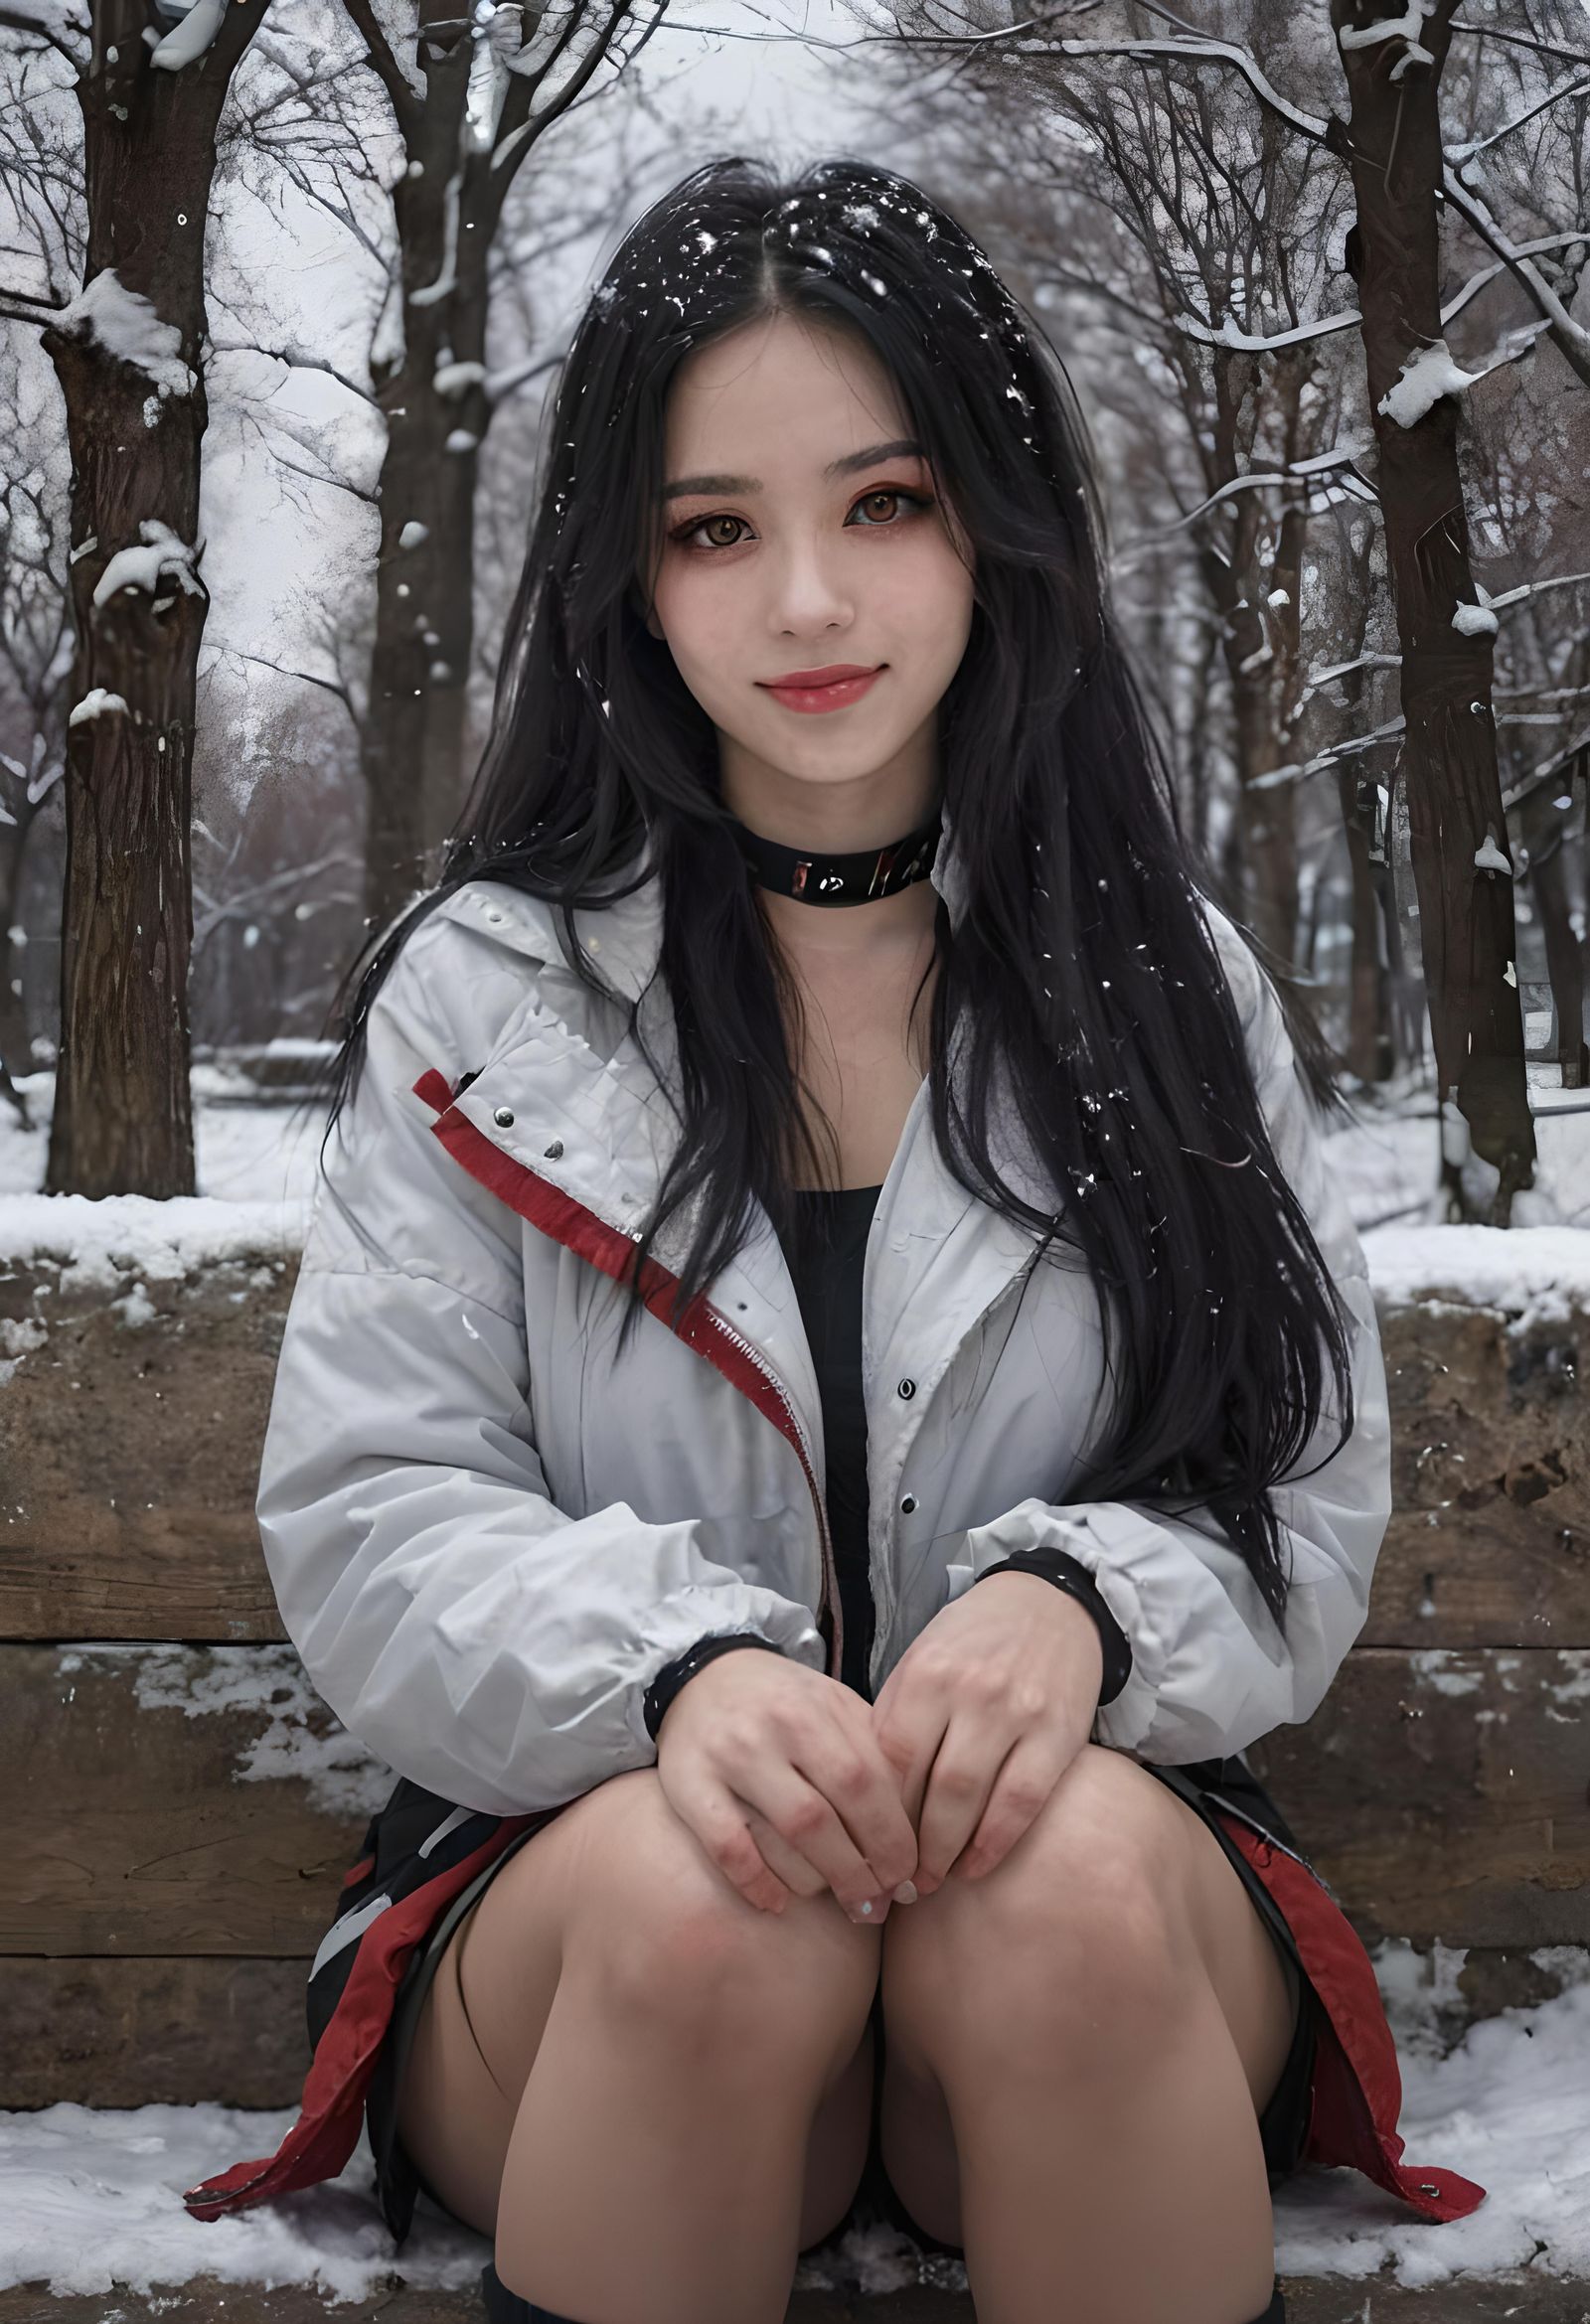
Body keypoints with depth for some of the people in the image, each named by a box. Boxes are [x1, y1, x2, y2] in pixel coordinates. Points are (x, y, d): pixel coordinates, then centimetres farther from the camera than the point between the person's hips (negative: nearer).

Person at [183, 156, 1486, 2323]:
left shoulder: (1171, 992, 7)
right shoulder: (485, 988, 4)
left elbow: (1307, 1509, 4)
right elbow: (365, 1522, -2)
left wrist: (1077, 1602, -20)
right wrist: (677, 1664, -22)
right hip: (585, 1862, 0)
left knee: (1074, 1878, -33)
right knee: (700, 1898, -35)